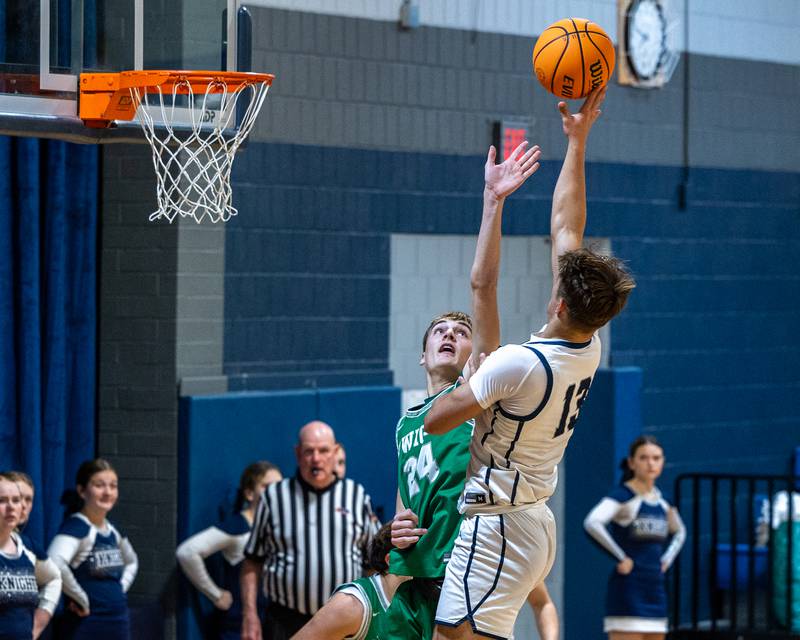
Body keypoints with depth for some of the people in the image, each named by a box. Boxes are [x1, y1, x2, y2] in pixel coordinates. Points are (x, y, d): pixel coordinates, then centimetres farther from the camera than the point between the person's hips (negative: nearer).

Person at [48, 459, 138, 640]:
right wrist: (81, 598, -21)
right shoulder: (75, 527, -13)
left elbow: (131, 560, 33)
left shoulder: (113, 530, 12)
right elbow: (54, 564, -33)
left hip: (119, 625, 8)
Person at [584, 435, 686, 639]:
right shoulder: (622, 496, -10)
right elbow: (592, 523, -28)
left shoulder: (660, 500, 12)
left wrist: (666, 560, 15)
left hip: (656, 590, 8)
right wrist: (620, 558, -22)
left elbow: (679, 531, 32)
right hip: (628, 590, -8)